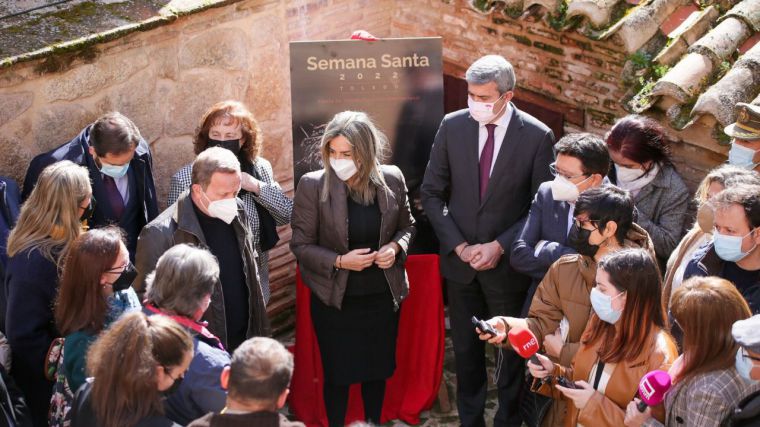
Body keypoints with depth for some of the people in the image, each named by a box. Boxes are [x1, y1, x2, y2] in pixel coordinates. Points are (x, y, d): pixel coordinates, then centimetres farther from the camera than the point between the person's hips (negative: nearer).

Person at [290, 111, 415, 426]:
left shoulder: (392, 179, -7)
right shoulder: (312, 185, -16)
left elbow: (407, 226, 9)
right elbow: (300, 244, -10)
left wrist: (396, 247, -12)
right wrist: (339, 261, -24)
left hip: (383, 296, 3)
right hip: (335, 300, -3)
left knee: (378, 368, 20)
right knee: (337, 374, 10)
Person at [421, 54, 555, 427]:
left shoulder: (538, 137, -13)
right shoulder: (452, 126, -5)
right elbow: (432, 193, 1)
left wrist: (500, 246, -15)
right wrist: (458, 245, -8)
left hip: (508, 263, -2)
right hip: (460, 259, 2)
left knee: (512, 349, 12)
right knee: (466, 348, 15)